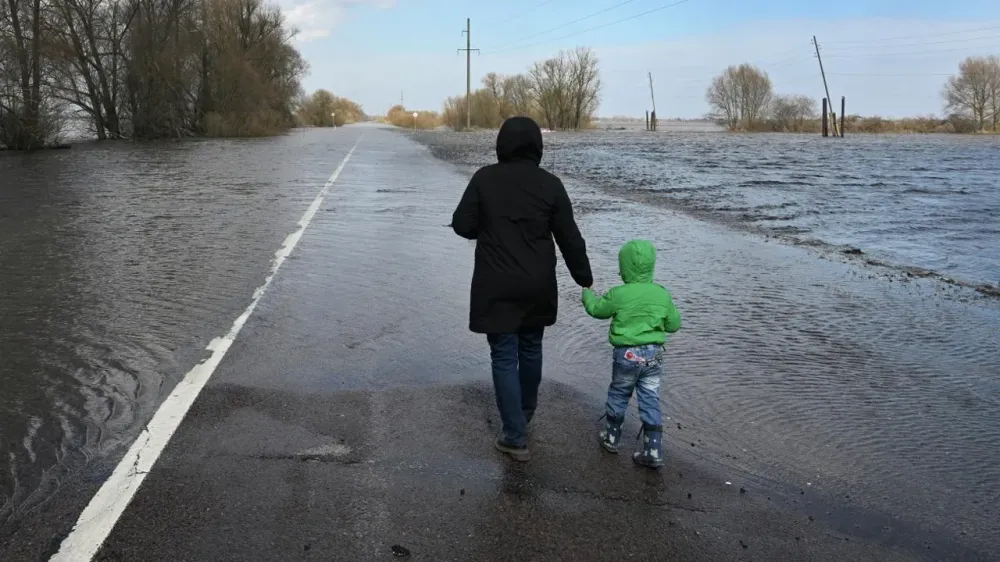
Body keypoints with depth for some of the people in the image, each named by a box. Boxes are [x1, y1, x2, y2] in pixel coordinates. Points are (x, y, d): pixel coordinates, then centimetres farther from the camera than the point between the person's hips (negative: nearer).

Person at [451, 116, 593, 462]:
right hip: (537, 288, 3)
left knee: (504, 358, 4)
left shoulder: (484, 179, -7)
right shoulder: (550, 184, -4)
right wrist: (584, 279, 10)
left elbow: (462, 225, -5)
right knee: (531, 349, 22)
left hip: (496, 289, -3)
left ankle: (516, 437, 3)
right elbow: (570, 238, -2)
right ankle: (525, 413, 43)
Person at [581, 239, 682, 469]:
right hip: (654, 355, 3)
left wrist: (587, 294, 25)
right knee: (650, 401, 8)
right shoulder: (663, 295, -4)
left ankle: (611, 437, 33)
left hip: (626, 355, -2)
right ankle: (654, 452, 8)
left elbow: (597, 309, 5)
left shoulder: (618, 295, -13)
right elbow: (674, 325, 5)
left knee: (618, 396, 17)